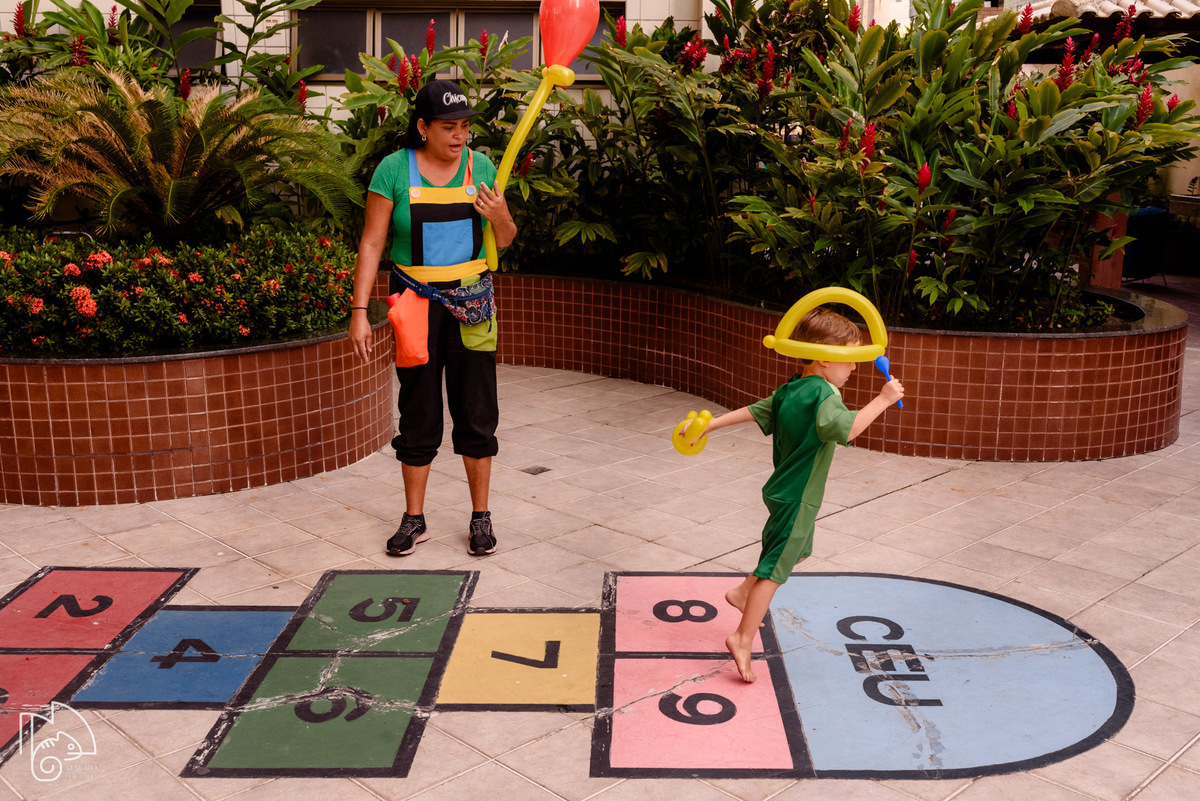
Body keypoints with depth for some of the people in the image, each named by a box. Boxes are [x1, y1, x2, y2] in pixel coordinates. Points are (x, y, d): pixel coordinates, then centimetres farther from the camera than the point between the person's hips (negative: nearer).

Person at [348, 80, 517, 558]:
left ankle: (480, 517, 17)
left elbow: (505, 241, 9)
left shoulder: (480, 167, 3)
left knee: (477, 412, 4)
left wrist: (499, 217, -14)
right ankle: (414, 519, 17)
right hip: (416, 301, -2)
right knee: (418, 414, 5)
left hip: (471, 301, 2)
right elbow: (372, 242, -5)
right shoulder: (393, 169, -5)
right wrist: (359, 311, -11)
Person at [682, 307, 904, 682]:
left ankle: (742, 593, 36)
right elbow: (848, 427, -36)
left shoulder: (789, 391, 6)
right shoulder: (822, 393, -21)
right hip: (797, 499, -10)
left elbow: (751, 410, 11)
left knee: (795, 552, 28)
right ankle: (743, 639, -1)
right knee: (774, 568, -5)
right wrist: (882, 400, -28)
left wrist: (710, 424, 16)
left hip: (785, 492, 10)